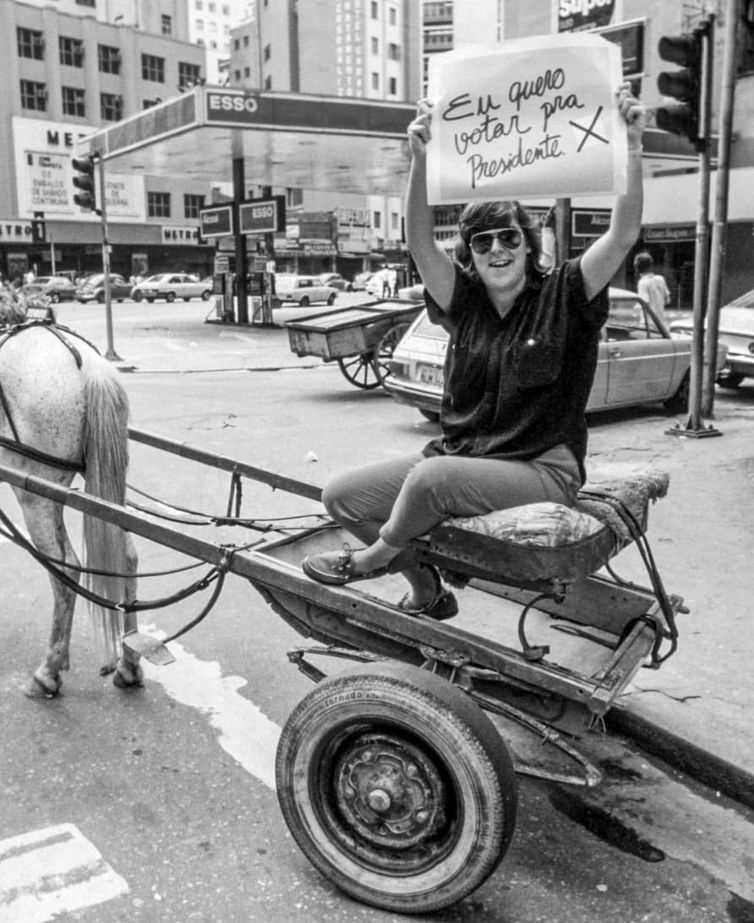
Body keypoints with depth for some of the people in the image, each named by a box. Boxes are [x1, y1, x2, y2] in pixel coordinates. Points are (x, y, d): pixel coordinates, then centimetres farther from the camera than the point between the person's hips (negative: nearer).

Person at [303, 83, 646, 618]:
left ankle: (375, 557, -2)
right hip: (458, 456, 6)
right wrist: (421, 158, -24)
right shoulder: (465, 302, 5)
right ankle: (427, 592, 15)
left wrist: (632, 147, -27)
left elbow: (623, 236, -16)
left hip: (540, 470, -5)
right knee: (342, 497, -2)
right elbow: (420, 243, -10)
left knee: (434, 476, -34)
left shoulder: (563, 295, -3)